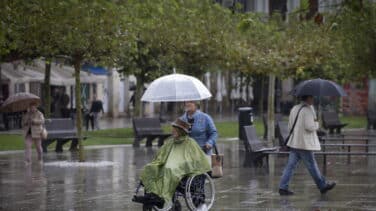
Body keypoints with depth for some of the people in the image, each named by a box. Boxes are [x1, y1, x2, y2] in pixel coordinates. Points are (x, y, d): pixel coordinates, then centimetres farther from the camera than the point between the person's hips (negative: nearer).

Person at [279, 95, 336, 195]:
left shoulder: (294, 108, 12)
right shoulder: (308, 110, -15)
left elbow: (290, 126, 17)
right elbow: (309, 127, -21)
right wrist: (316, 123, -3)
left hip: (294, 142, 8)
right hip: (305, 143, -8)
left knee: (291, 165, 5)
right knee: (312, 165, 3)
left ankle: (283, 187, -1)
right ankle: (323, 185, 16)